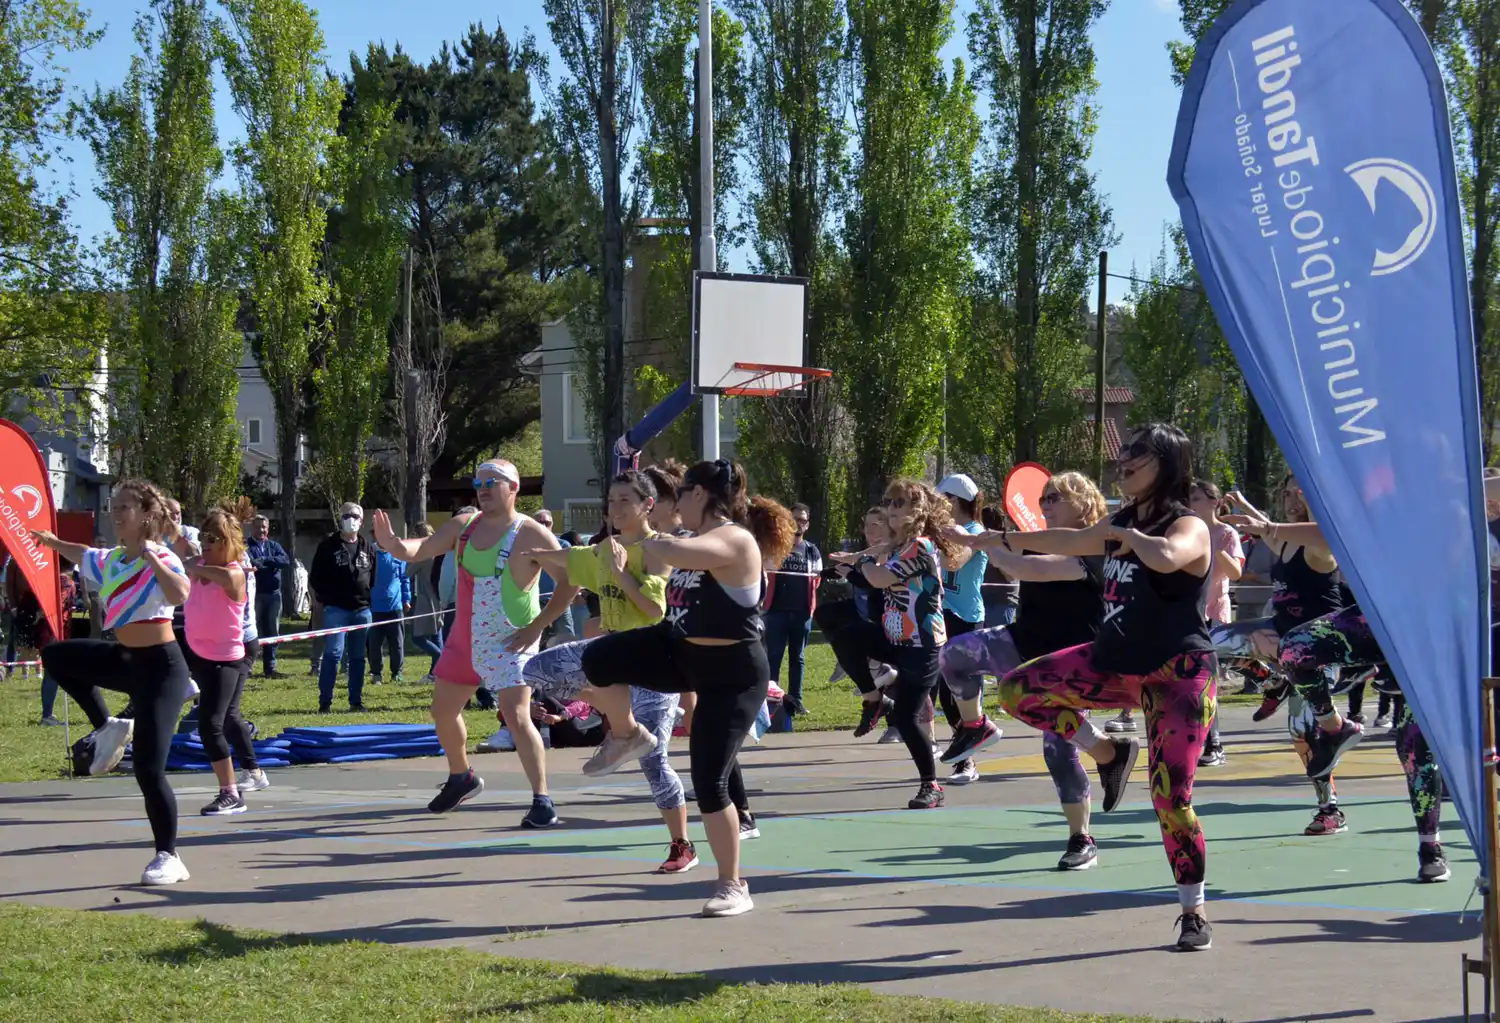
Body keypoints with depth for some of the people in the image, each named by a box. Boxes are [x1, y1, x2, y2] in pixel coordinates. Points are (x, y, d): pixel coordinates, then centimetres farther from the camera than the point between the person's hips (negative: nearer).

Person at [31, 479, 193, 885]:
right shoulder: (111, 561, 8)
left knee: (148, 768, -12)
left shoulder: (162, 560, -18)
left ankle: (169, 859, -1)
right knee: (57, 656, 16)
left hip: (161, 668, -8)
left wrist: (153, 558, -34)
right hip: (127, 661, 8)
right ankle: (107, 728, 16)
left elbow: (179, 595, -41)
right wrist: (53, 542, 48)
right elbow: (84, 555, 33)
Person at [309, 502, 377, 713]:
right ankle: (325, 701, -7)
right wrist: (323, 599, -2)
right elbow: (315, 577, 3)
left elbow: (375, 577, 15)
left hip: (362, 609, 4)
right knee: (333, 653, -10)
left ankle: (356, 700, 13)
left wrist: (371, 600, 5)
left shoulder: (368, 548, 13)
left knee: (358, 656, 7)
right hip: (336, 609, -4)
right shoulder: (329, 545, 3)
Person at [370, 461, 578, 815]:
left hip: (509, 642, -7)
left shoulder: (531, 534, -13)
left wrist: (538, 625, -15)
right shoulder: (463, 526, 4)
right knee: (443, 710, 16)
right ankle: (461, 778, 39)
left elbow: (572, 579, -13)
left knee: (516, 717, -18)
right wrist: (393, 544, -27)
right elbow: (420, 550, -4)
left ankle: (542, 798, -12)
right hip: (463, 639, 7)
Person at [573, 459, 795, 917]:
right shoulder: (702, 540, 5)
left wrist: (652, 544, -24)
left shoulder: (734, 539, -24)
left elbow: (679, 552, -43)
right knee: (599, 658, -14)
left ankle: (733, 887, 10)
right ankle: (626, 737, 13)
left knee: (709, 781, -6)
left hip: (731, 676, -8)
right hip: (681, 653, 8)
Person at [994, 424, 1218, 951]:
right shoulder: (1118, 524, 10)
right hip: (1115, 666, 8)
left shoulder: (1189, 527, -15)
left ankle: (1194, 912, 5)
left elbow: (1166, 557, -39)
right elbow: (1070, 542, 28)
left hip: (1178, 675, -8)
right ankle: (1109, 751, 13)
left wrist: (1128, 535, -19)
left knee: (1171, 797, -10)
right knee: (1018, 690, 0)